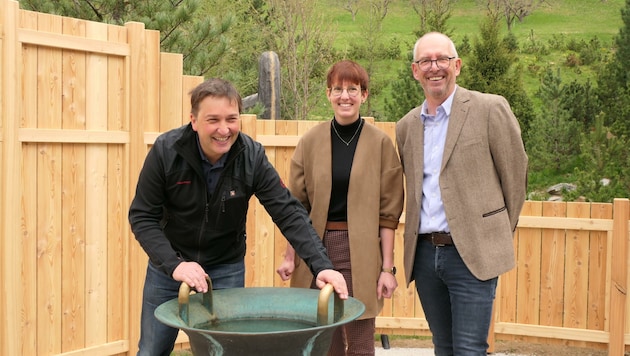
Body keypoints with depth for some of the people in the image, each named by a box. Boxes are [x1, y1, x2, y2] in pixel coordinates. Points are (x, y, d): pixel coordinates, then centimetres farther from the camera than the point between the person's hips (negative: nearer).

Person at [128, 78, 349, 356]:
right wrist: (175, 264, -30)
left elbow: (289, 213, -18)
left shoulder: (252, 156, -18)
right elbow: (142, 216, -16)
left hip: (227, 270, 0)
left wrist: (322, 266, -29)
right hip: (168, 266, 0)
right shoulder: (166, 151, -20)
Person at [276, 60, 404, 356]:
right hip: (316, 248, 2)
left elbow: (389, 211, -1)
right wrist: (290, 255, 4)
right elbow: (297, 204, 8)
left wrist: (388, 267, -4)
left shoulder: (380, 143, -1)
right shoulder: (311, 142, 4)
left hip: (360, 251, -2)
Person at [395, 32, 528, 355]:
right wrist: (423, 240, 12)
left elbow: (515, 177, 0)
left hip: (472, 254, -5)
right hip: (424, 253, 5)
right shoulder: (406, 126, 11)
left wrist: (498, 236, 5)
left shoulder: (490, 109, -5)